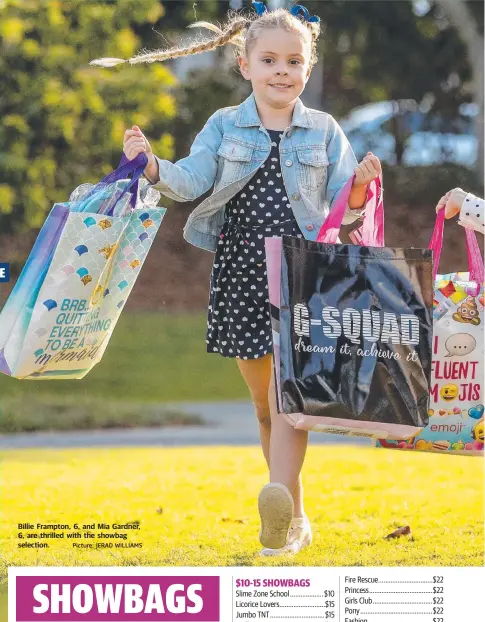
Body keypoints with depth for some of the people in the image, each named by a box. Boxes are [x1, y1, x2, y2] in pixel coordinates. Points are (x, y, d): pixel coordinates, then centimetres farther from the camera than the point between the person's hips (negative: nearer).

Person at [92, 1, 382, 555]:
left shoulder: (324, 132, 6)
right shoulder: (225, 127, 7)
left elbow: (343, 212, 4)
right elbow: (192, 180, -7)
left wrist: (359, 188, -18)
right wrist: (152, 166, -25)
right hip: (241, 275, 2)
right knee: (264, 401, 10)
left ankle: (279, 508, -27)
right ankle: (294, 517, 23)